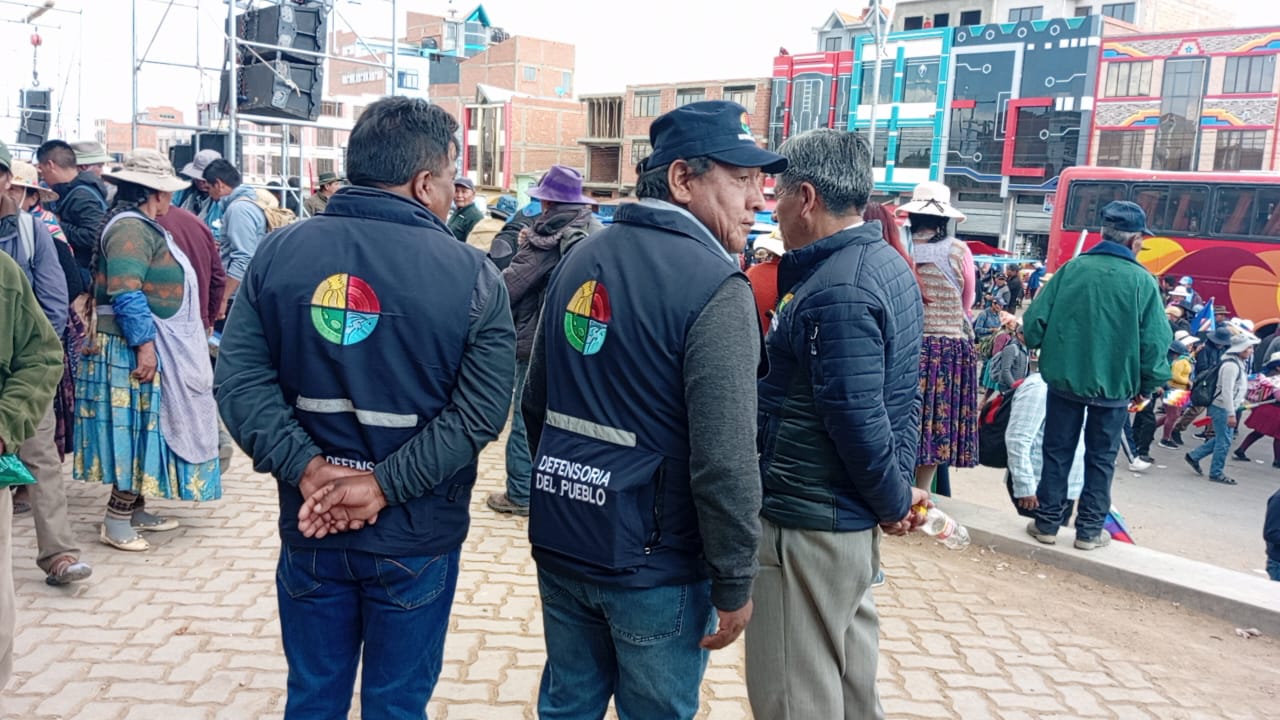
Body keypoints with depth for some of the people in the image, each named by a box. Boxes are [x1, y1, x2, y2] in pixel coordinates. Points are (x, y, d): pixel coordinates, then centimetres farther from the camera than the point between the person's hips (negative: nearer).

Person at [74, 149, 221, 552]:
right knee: (138, 429, -5)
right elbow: (126, 294, -25)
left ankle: (135, 510, 23)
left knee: (148, 429, 14)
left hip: (154, 349, 10)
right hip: (135, 350, -10)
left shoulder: (144, 227, 16)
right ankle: (116, 522, 2)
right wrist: (144, 345, -25)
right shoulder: (130, 228, -16)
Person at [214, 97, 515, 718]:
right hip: (416, 540, -2)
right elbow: (479, 410, -17)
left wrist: (305, 467, -13)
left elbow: (240, 378, -9)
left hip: (308, 530, 3)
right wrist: (386, 485, -16)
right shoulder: (472, 275, -11)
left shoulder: (279, 252, -3)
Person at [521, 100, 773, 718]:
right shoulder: (714, 286, -19)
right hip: (654, 561, -7)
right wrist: (735, 583, -11)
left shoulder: (580, 259, 4)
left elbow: (536, 403, 12)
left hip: (561, 541, 7)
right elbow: (725, 459, -22)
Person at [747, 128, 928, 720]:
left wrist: (895, 501, -10)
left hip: (809, 521, -10)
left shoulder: (835, 292, -24)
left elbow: (858, 420, -25)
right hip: (855, 515, 10)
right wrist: (898, 491, 9)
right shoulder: (888, 264, 8)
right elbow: (901, 398, 11)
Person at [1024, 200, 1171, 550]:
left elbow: (1033, 321, -7)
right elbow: (1155, 343, -11)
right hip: (1114, 385, -1)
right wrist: (1148, 384, 4)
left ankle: (1047, 523, 19)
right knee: (1101, 459, 13)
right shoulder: (1143, 281, -10)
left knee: (1057, 452, 13)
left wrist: (1049, 353, 12)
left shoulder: (1071, 269, -6)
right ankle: (1089, 530, 19)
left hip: (1064, 378, 1)